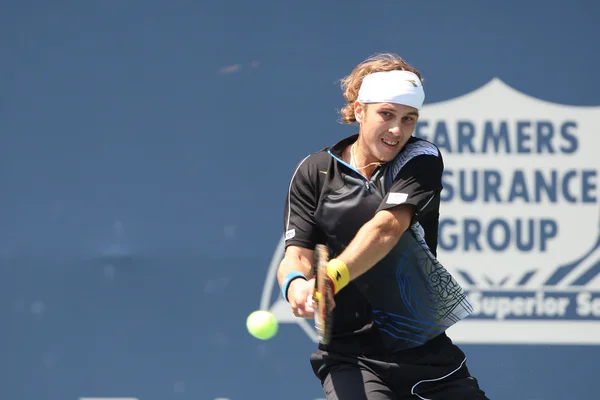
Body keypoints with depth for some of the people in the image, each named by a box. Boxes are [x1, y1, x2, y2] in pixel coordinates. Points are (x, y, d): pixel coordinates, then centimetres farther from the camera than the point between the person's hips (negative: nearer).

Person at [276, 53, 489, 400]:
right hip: (349, 354, -1)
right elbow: (298, 253, -6)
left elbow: (387, 228, -21)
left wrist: (331, 277, -38)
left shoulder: (421, 159, -4)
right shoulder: (315, 172, 1)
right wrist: (295, 282, -32)